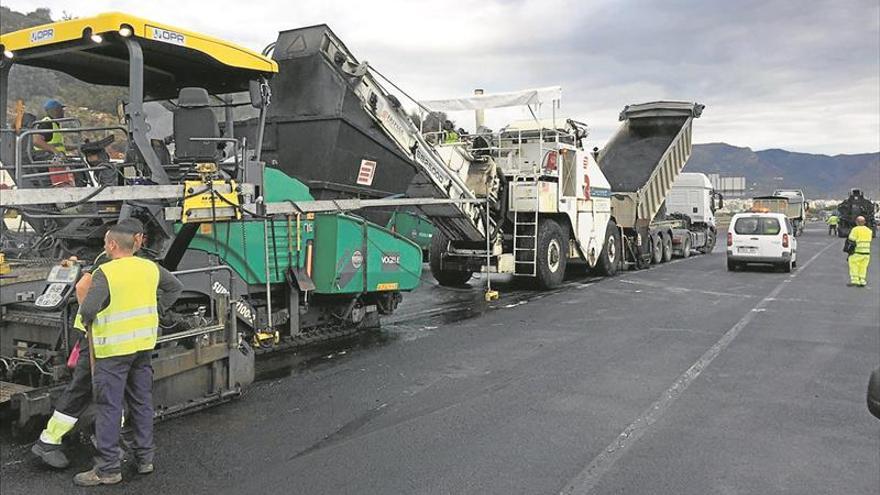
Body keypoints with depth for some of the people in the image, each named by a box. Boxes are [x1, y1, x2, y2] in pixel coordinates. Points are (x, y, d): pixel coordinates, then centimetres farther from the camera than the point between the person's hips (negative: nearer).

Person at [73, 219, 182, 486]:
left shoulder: (105, 273, -15)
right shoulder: (150, 268, 4)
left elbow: (88, 309, -22)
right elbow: (176, 287, 18)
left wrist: (86, 321, -1)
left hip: (114, 348, -6)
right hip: (143, 343, 6)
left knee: (109, 406, 3)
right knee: (142, 401, 15)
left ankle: (108, 468, 9)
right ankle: (144, 457, 25)